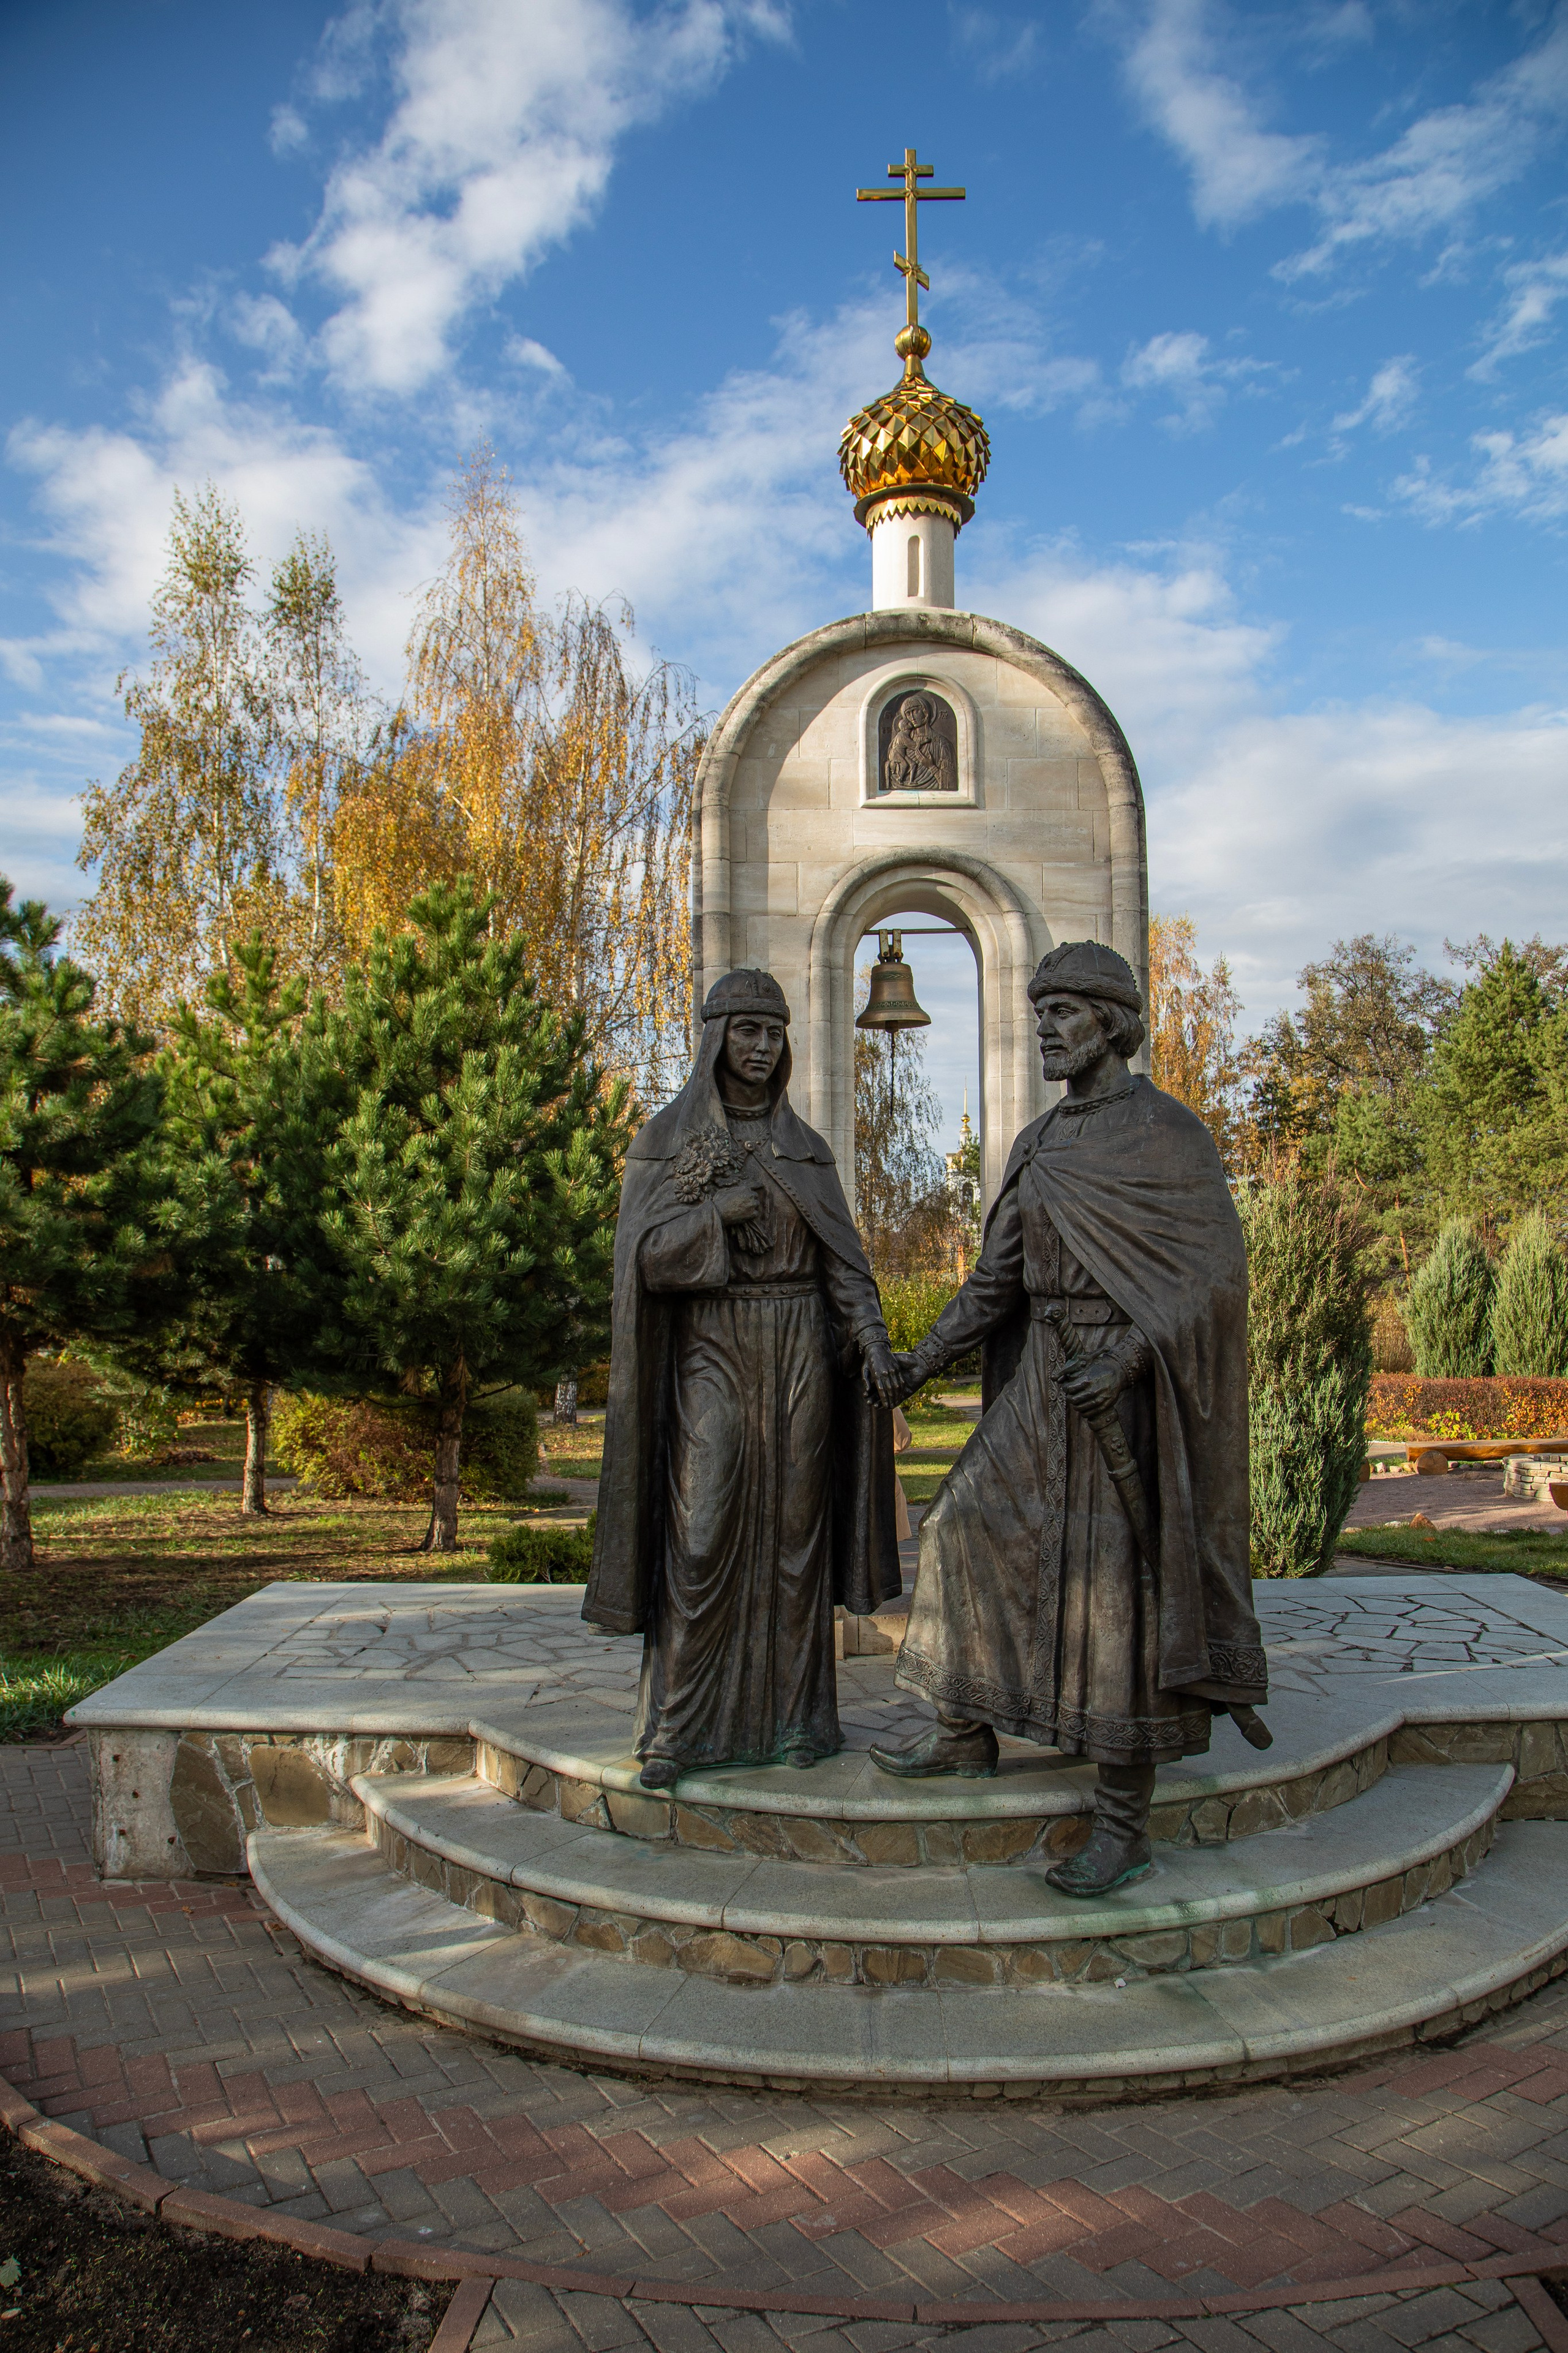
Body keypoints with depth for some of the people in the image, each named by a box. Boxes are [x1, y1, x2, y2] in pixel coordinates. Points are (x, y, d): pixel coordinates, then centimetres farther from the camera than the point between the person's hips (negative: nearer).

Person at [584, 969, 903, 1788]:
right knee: (702, 1534, -6)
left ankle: (795, 1712, 13)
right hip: (710, 1351, -2)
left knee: (794, 1529, 4)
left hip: (799, 1351, 3)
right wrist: (725, 1208, -15)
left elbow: (842, 1259, 4)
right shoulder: (661, 1141, 2)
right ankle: (678, 1725, 3)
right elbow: (643, 1254, -8)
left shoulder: (806, 1150, 10)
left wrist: (873, 1341, -10)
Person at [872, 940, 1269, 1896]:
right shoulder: (1041, 1146, 12)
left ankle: (1125, 1824, 8)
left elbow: (1215, 1271, -16)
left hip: (1128, 1386, -8)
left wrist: (1125, 1357, -27)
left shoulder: (1167, 1132, -10)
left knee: (1118, 1588, -3)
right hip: (1046, 1380, 8)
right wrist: (926, 1357, 6)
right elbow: (1000, 1276, 14)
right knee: (972, 1526, 9)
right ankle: (967, 1734, 26)